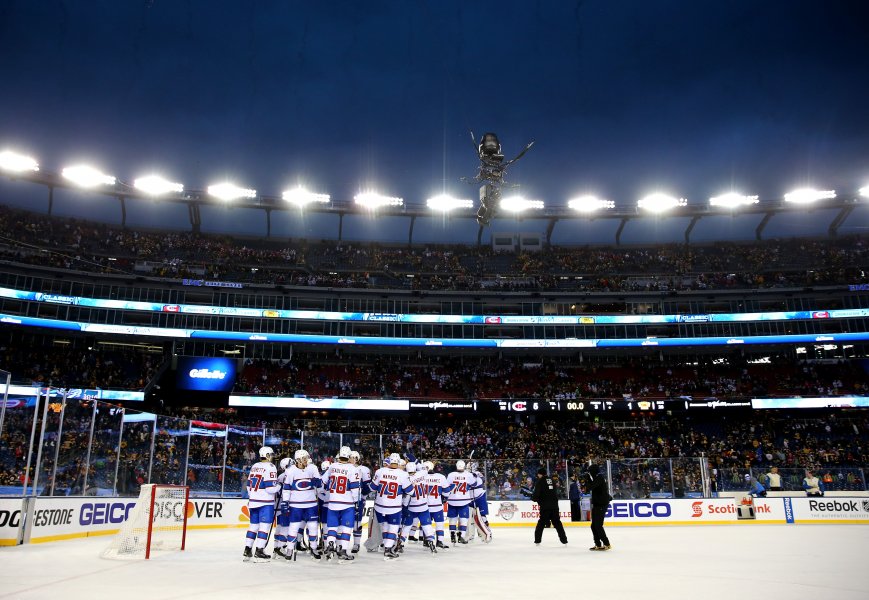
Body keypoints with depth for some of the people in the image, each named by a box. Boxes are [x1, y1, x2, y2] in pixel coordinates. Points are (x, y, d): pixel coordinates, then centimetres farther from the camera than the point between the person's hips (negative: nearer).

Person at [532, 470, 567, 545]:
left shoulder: (540, 481, -4)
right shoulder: (552, 480, 14)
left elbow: (536, 493, -10)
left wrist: (534, 498, 10)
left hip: (545, 506, -5)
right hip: (554, 505, 5)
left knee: (541, 522, 3)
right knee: (557, 522, 12)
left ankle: (537, 540, 2)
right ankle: (564, 539, 10)